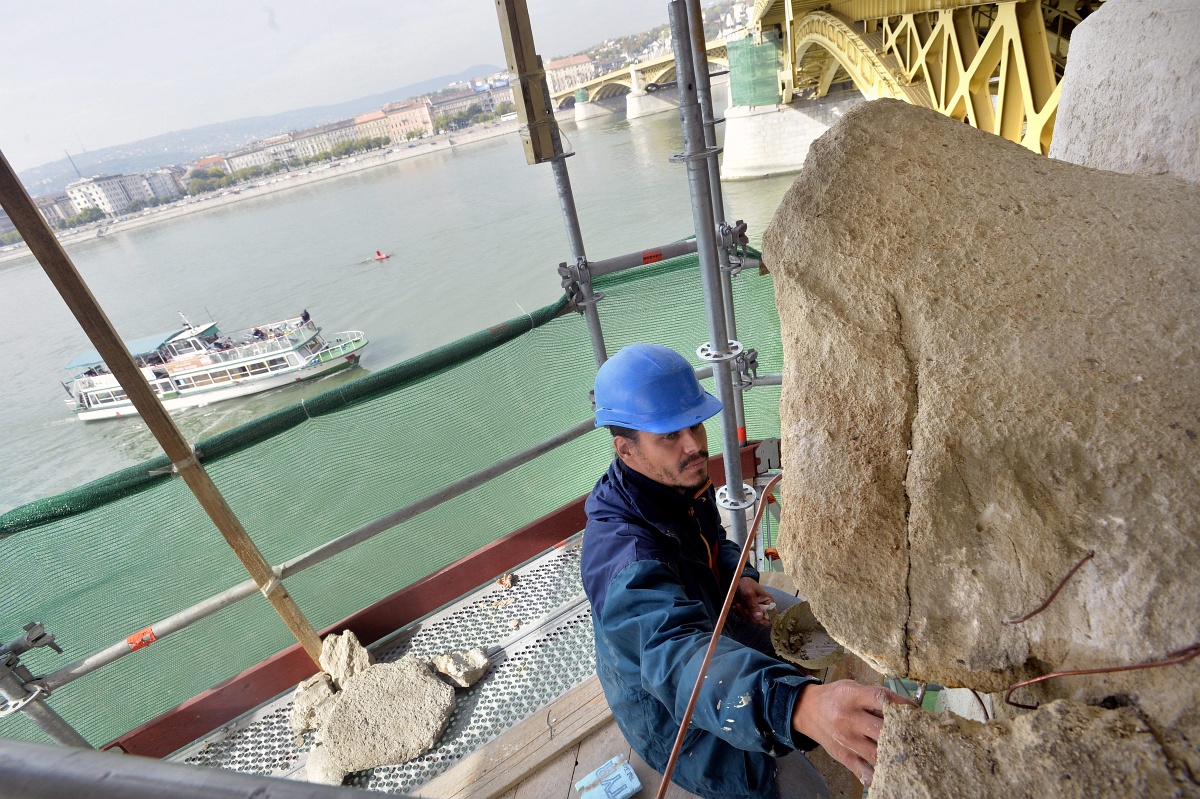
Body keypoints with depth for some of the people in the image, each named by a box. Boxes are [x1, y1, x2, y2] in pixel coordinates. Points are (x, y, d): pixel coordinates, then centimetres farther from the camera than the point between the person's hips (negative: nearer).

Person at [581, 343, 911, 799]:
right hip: (664, 702, -7)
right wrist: (800, 706, -69)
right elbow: (677, 653, -53)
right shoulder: (622, 552, -39)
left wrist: (736, 575, -14)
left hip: (706, 618, 8)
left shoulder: (684, 479, -12)